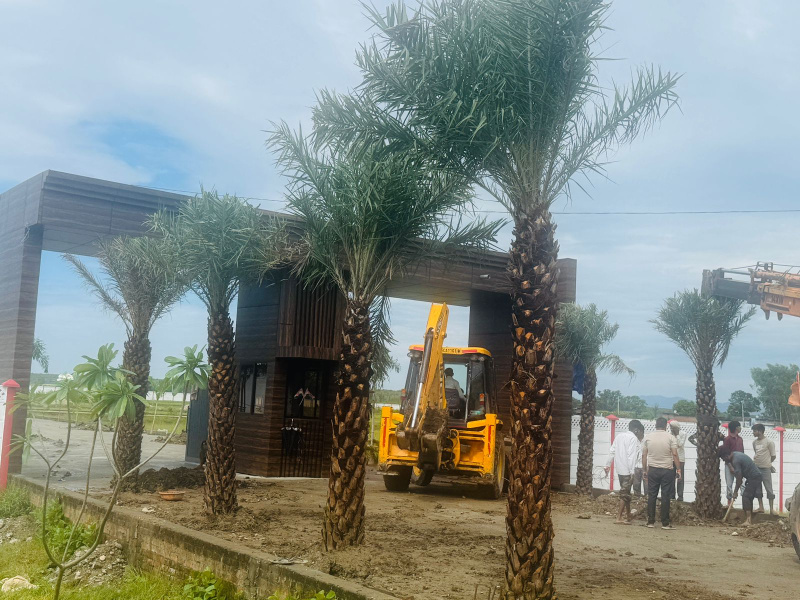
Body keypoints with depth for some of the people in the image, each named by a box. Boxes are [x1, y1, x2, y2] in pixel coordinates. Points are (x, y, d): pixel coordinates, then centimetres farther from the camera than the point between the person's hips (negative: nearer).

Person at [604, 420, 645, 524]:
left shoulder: (619, 436, 13)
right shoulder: (633, 438, -11)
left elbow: (612, 451, 13)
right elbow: (631, 455, -18)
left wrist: (608, 465, 17)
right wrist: (632, 471, -19)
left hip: (619, 469, 8)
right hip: (627, 470, -8)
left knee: (625, 491, 19)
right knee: (624, 493, -5)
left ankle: (628, 514, 31)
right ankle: (619, 518, -6)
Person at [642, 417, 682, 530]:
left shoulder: (648, 437, 3)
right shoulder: (670, 437, -4)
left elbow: (644, 455, 4)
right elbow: (675, 454, -9)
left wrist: (645, 470, 11)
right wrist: (678, 469, -4)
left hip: (652, 470, 2)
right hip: (667, 470, -2)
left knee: (651, 496, 7)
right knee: (665, 497, 1)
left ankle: (651, 521, 8)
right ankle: (665, 523, 3)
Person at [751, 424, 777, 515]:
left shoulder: (769, 442, -10)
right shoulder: (754, 442, 7)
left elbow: (773, 456, -4)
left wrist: (767, 463, 6)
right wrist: (756, 461, 8)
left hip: (766, 469, -6)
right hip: (756, 468, 6)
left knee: (769, 489, -2)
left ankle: (771, 509, 3)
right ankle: (761, 507, 18)